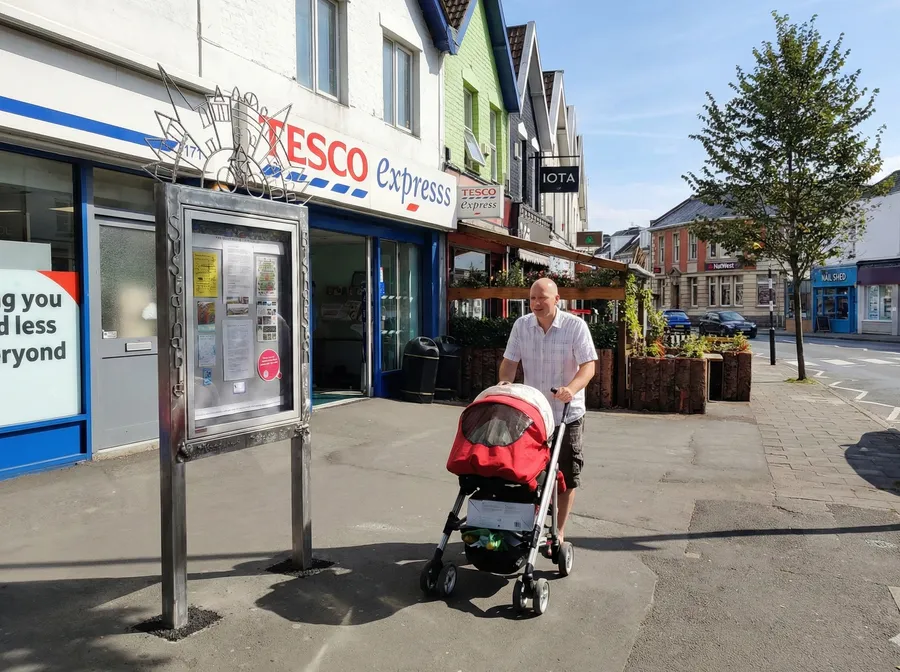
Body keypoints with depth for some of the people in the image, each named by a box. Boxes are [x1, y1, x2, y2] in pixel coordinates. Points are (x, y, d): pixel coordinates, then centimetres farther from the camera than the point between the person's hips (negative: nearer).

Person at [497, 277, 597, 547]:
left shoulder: (576, 326, -11)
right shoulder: (521, 325, 0)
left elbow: (588, 365, -16)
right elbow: (510, 361, 3)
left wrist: (571, 388, -35)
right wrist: (505, 383, -18)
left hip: (567, 414, -3)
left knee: (566, 475, 5)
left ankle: (559, 533, 19)